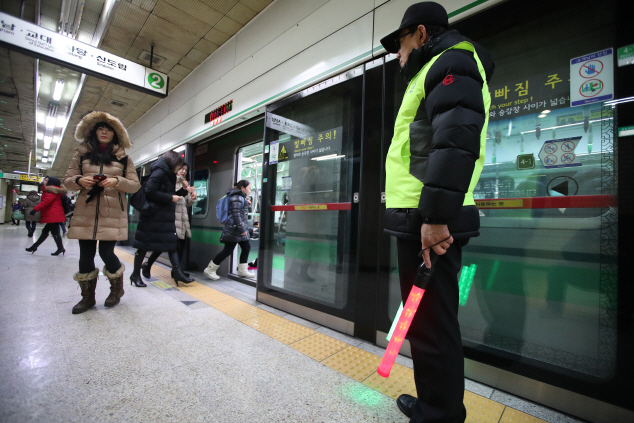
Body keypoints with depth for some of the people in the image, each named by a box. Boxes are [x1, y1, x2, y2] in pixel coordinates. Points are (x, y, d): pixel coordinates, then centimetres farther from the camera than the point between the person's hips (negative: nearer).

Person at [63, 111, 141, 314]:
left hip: (112, 214, -2)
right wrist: (79, 181, -9)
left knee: (106, 253, -4)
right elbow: (67, 179, 13)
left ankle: (117, 289, 22)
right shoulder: (82, 153, 12)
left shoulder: (123, 157, 7)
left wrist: (117, 181, -15)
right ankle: (88, 297, 23)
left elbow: (135, 185, 4)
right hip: (85, 212, 3)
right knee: (86, 255, 5)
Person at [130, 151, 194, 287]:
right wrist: (170, 198, -18)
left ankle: (177, 273, 3)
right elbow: (150, 191, -22)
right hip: (153, 216, -9)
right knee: (144, 245, 4)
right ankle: (136, 275, 19)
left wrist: (180, 194, 8)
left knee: (172, 243, 3)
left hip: (166, 216, 9)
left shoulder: (169, 174, 15)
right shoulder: (159, 172, -13)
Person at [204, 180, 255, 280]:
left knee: (246, 248, 10)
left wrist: (246, 204, 13)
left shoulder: (241, 197, 18)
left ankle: (242, 271, 18)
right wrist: (242, 229, -22)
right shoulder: (237, 198, -13)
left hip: (240, 230, 10)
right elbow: (236, 214, -21)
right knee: (228, 250, -5)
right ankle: (210, 269, 6)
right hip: (234, 229, -10)